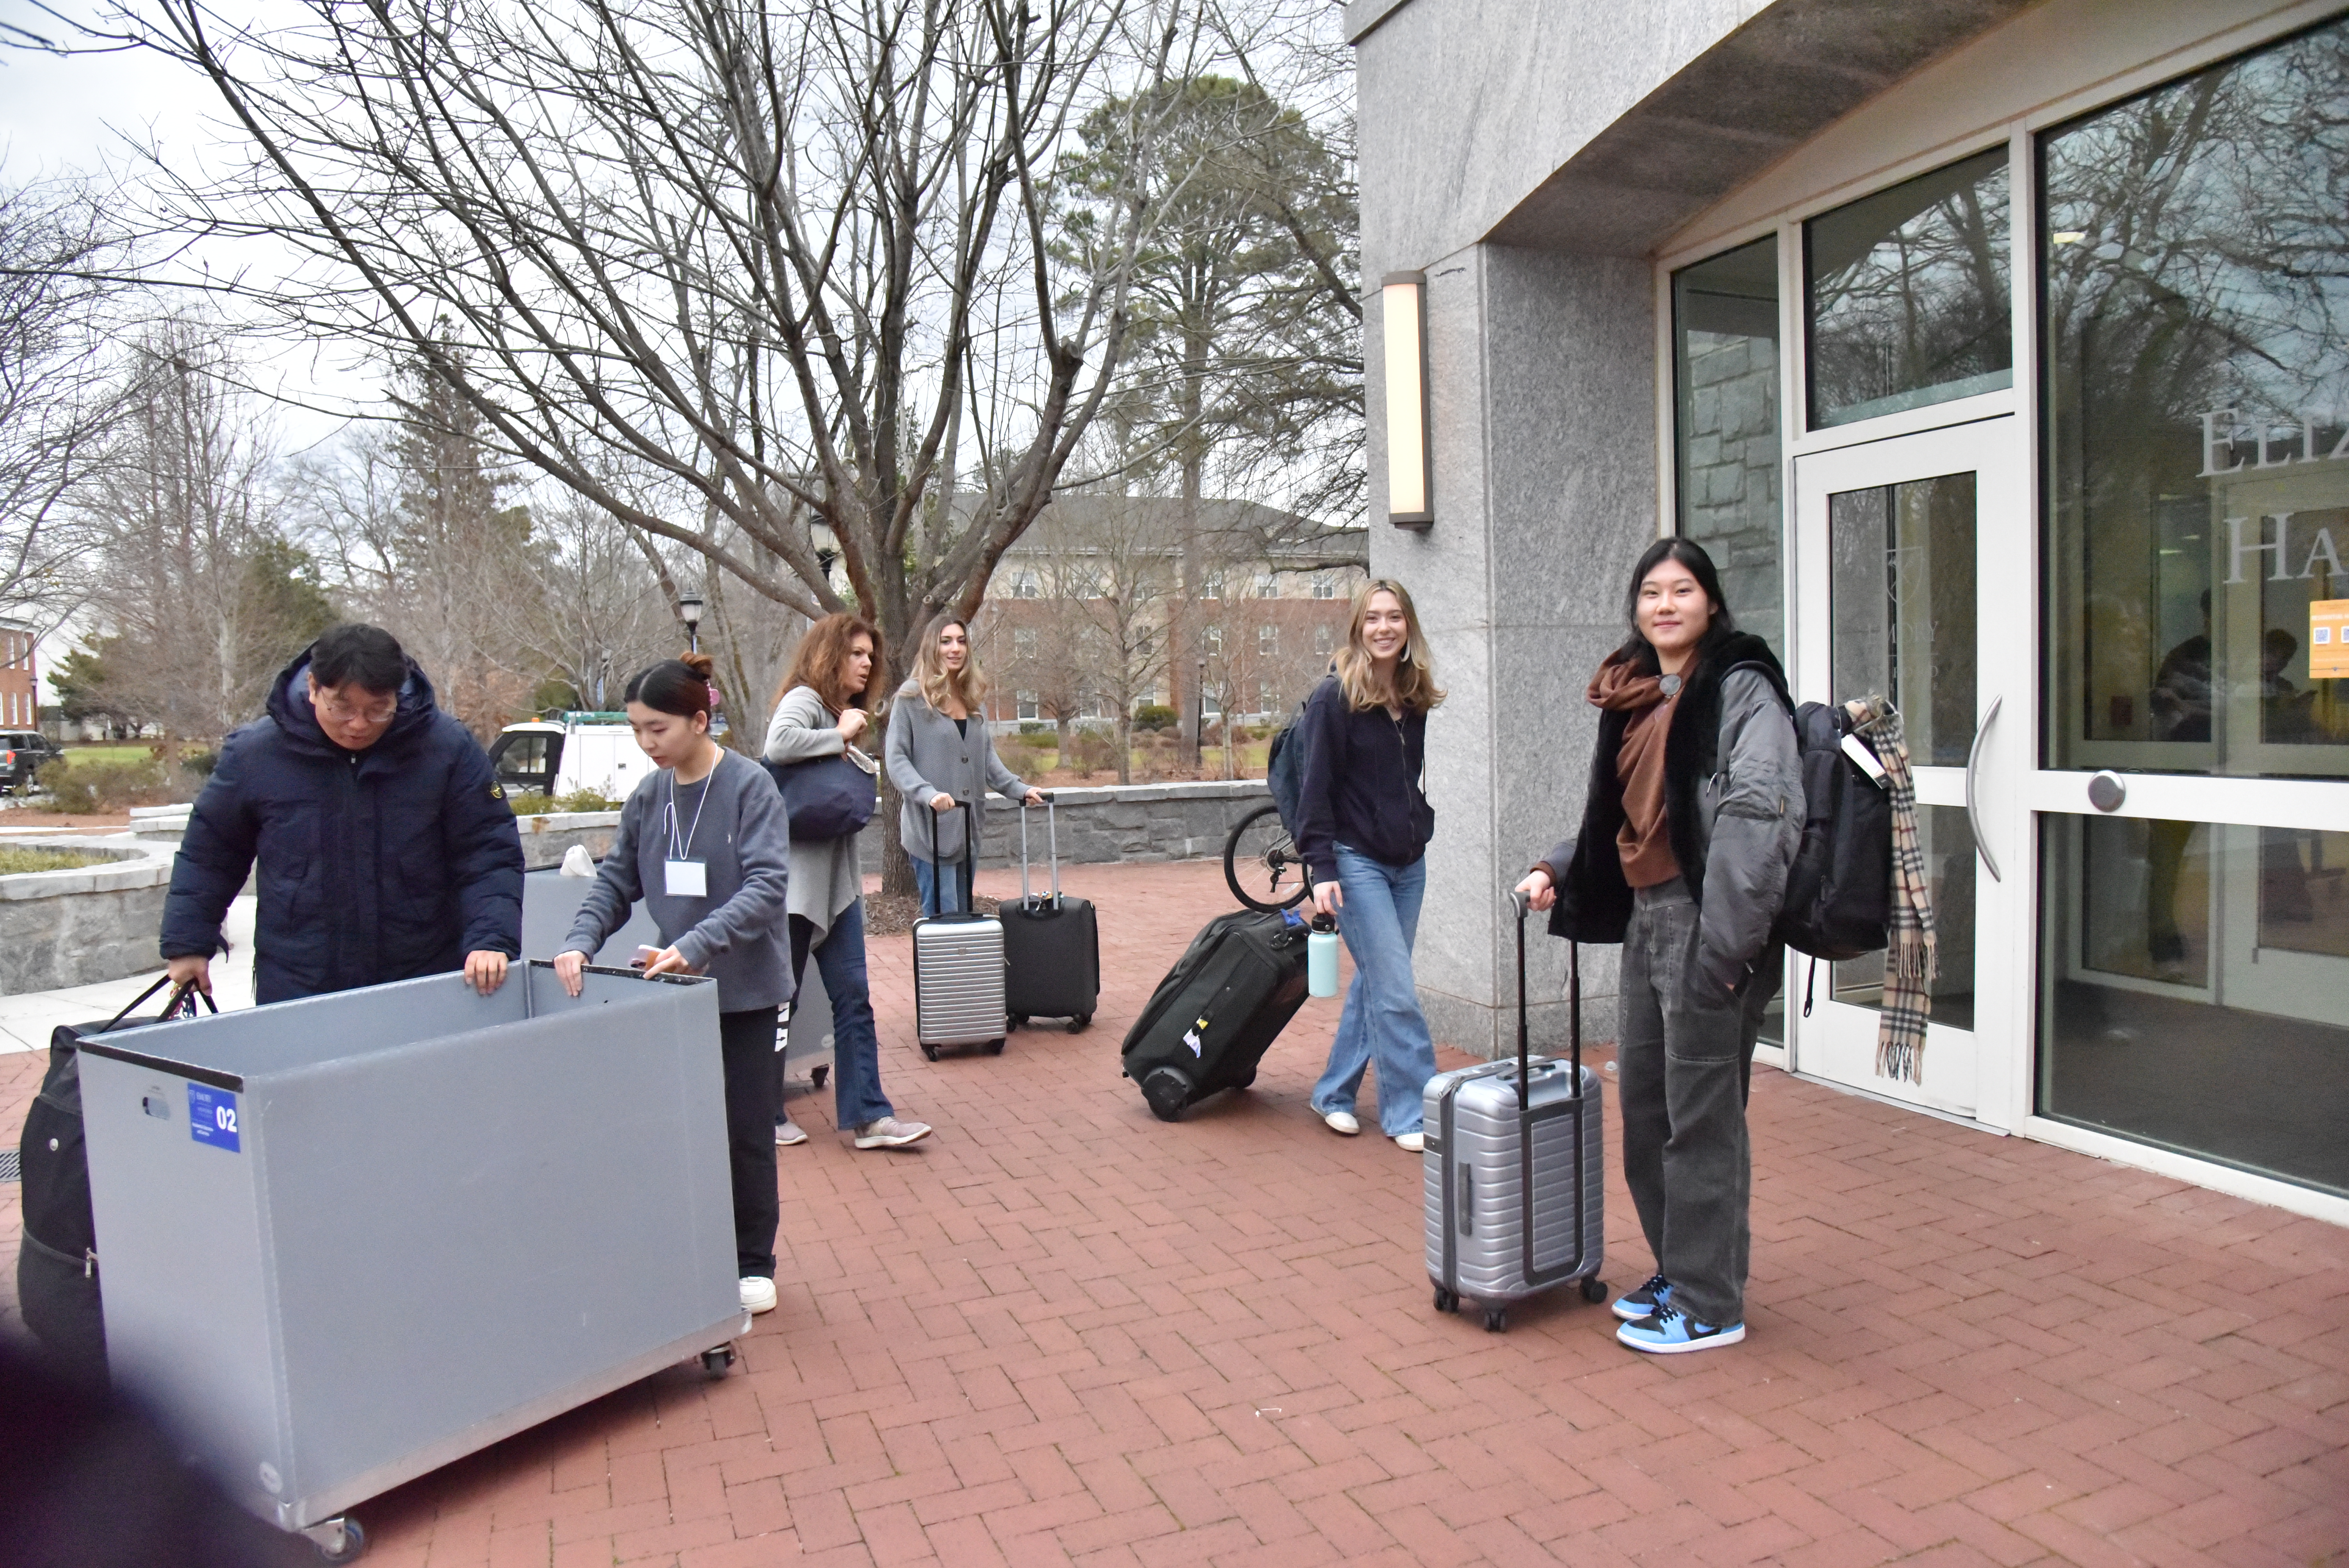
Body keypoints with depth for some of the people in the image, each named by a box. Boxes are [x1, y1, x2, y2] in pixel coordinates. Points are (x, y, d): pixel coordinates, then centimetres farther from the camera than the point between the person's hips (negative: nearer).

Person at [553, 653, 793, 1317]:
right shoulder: (649, 795, 3)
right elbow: (616, 881, 7)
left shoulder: (749, 787, -13)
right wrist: (580, 942, -10)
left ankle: (752, 1264, 23)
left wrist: (697, 945, -31)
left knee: (745, 1133, 6)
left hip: (745, 989, -4)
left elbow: (767, 886, -20)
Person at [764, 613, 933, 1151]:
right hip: (796, 878, -8)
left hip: (838, 880, 8)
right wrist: (840, 736, -18)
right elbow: (779, 745, -31)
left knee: (853, 999, 4)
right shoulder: (804, 700, -9)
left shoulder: (843, 712, 17)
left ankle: (869, 1116, 5)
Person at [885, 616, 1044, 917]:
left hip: (969, 826, 7)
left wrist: (1019, 790, 5)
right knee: (944, 918, -9)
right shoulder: (913, 696, -5)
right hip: (931, 827, -7)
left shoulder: (974, 699, 15)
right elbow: (896, 759, -9)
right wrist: (928, 794, -23)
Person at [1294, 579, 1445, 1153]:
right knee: (1395, 991, -8)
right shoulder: (1334, 697, -10)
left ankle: (1334, 1094, 26)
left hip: (1409, 862, 7)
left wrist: (1423, 829, 13)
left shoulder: (1414, 698, 8)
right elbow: (1316, 788, -13)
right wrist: (1321, 866, -18)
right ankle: (1410, 1113, 3)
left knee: (1375, 981, 12)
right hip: (1357, 862, -7)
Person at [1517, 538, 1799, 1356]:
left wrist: (1726, 942, -25)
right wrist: (1559, 869, 12)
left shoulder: (1740, 686, -10)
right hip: (1647, 918, 9)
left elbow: (1759, 813, -20)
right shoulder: (1634, 697, 15)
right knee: (1645, 1101, 15)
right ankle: (1678, 1269, 33)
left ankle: (1711, 1304, 15)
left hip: (1707, 924, -8)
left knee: (1701, 1115, 0)